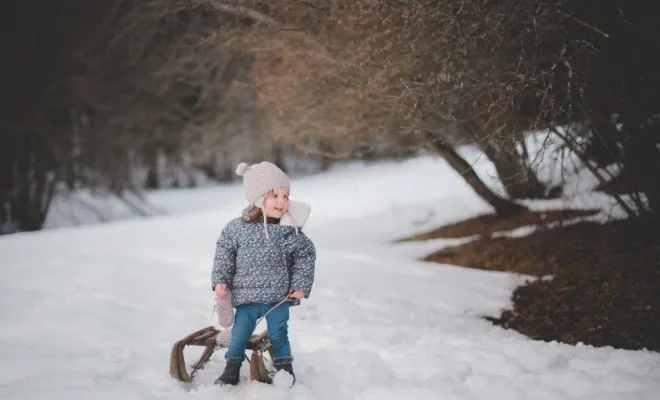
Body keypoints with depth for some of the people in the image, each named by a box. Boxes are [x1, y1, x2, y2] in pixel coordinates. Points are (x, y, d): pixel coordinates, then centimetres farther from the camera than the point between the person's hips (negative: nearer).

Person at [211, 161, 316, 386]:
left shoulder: (291, 231, -10)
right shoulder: (238, 227, -10)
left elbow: (306, 256, 0)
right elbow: (224, 251, 1)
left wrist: (301, 286, -4)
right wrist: (220, 280, -4)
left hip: (279, 298, -1)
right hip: (246, 296, 1)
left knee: (278, 335, 9)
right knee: (239, 335, 10)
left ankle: (285, 370, 27)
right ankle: (232, 370, 28)